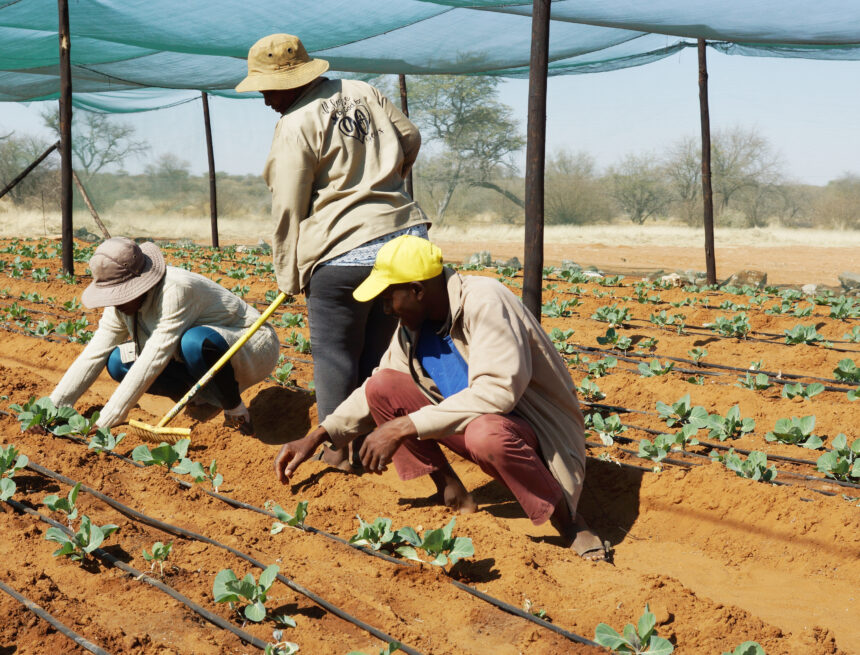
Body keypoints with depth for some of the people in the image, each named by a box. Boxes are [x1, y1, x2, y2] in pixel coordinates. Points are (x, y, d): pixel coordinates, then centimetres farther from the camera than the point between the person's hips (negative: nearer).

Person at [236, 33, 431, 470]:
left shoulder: (296, 126, -10)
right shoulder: (362, 93, 9)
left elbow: (288, 210, -8)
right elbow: (410, 140, 20)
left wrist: (289, 276, 2)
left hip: (345, 250, -7)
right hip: (404, 233, 7)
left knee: (334, 353, 7)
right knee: (377, 350, 15)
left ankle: (338, 447, 12)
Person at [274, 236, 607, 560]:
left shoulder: (484, 302, -24)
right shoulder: (414, 324, 0)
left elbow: (498, 391, -34)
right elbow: (376, 391, 14)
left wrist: (403, 427, -32)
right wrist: (315, 438, 3)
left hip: (535, 430, -7)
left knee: (486, 434, -41)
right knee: (382, 387, -6)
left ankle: (568, 521, -16)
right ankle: (453, 497, 1)